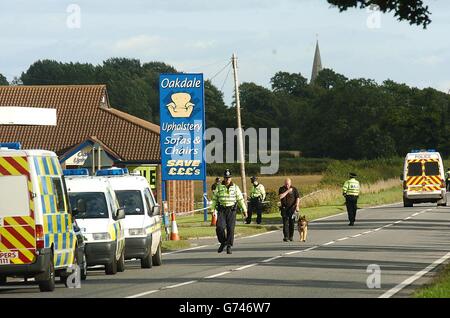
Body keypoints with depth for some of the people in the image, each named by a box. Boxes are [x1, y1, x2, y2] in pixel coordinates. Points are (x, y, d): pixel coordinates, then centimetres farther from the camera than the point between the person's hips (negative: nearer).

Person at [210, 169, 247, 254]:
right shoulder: (219, 187, 6)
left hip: (231, 210, 0)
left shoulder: (235, 187, 5)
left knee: (230, 229, -5)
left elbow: (240, 199, 8)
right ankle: (223, 242, 10)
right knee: (220, 227, -13)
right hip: (221, 210, 0)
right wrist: (212, 209, 1)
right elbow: (214, 199, 8)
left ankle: (229, 247, 4)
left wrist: (244, 210, 5)